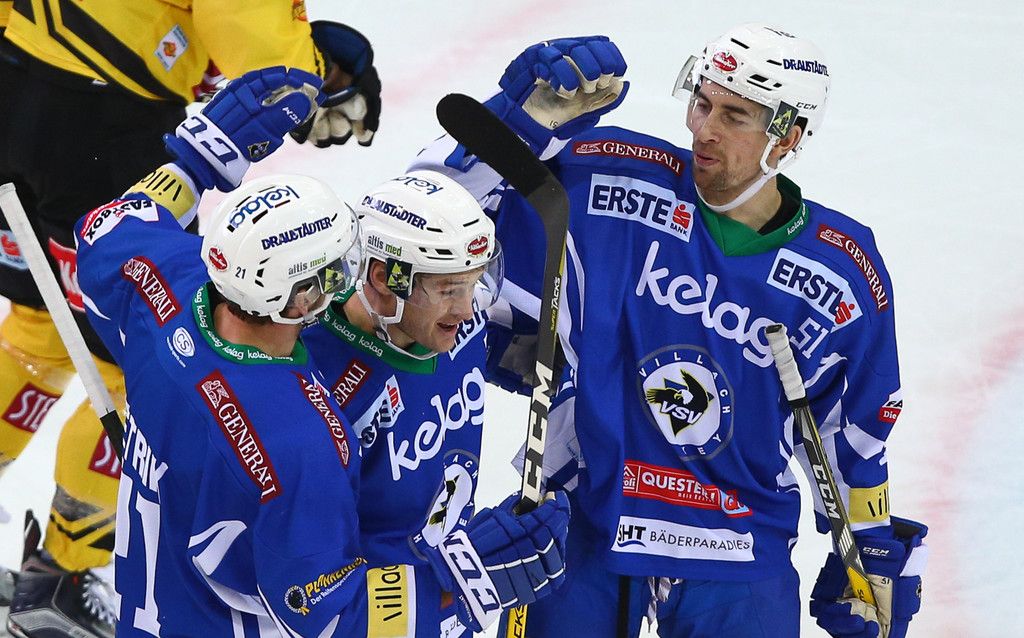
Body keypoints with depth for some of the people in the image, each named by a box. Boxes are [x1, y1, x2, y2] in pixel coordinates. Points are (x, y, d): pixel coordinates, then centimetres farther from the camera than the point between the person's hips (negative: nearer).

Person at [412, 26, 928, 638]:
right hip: (586, 530, -1)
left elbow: (855, 437, 11)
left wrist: (874, 555, 15)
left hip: (742, 562, 1)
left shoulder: (846, 276, -3)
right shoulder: (614, 180, -8)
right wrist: (531, 111, -24)